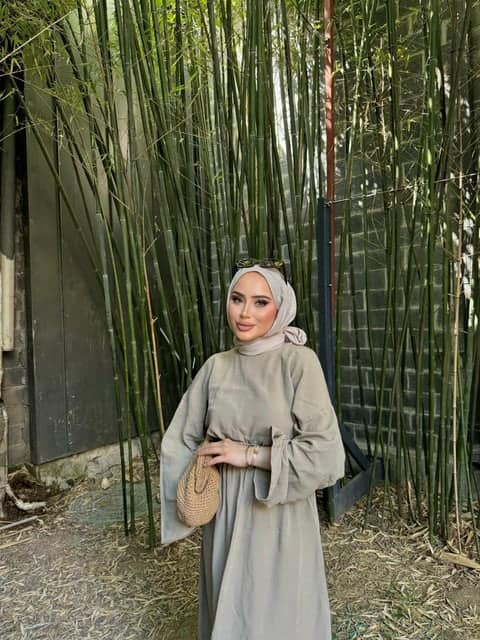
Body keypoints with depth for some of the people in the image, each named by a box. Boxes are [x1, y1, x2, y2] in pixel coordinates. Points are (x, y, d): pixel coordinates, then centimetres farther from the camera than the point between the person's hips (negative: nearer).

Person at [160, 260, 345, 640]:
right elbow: (181, 441, 5)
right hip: (226, 513, 4)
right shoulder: (216, 366, -1)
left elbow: (325, 453, -18)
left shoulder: (298, 361, -14)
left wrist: (249, 454, -17)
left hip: (279, 517, -3)